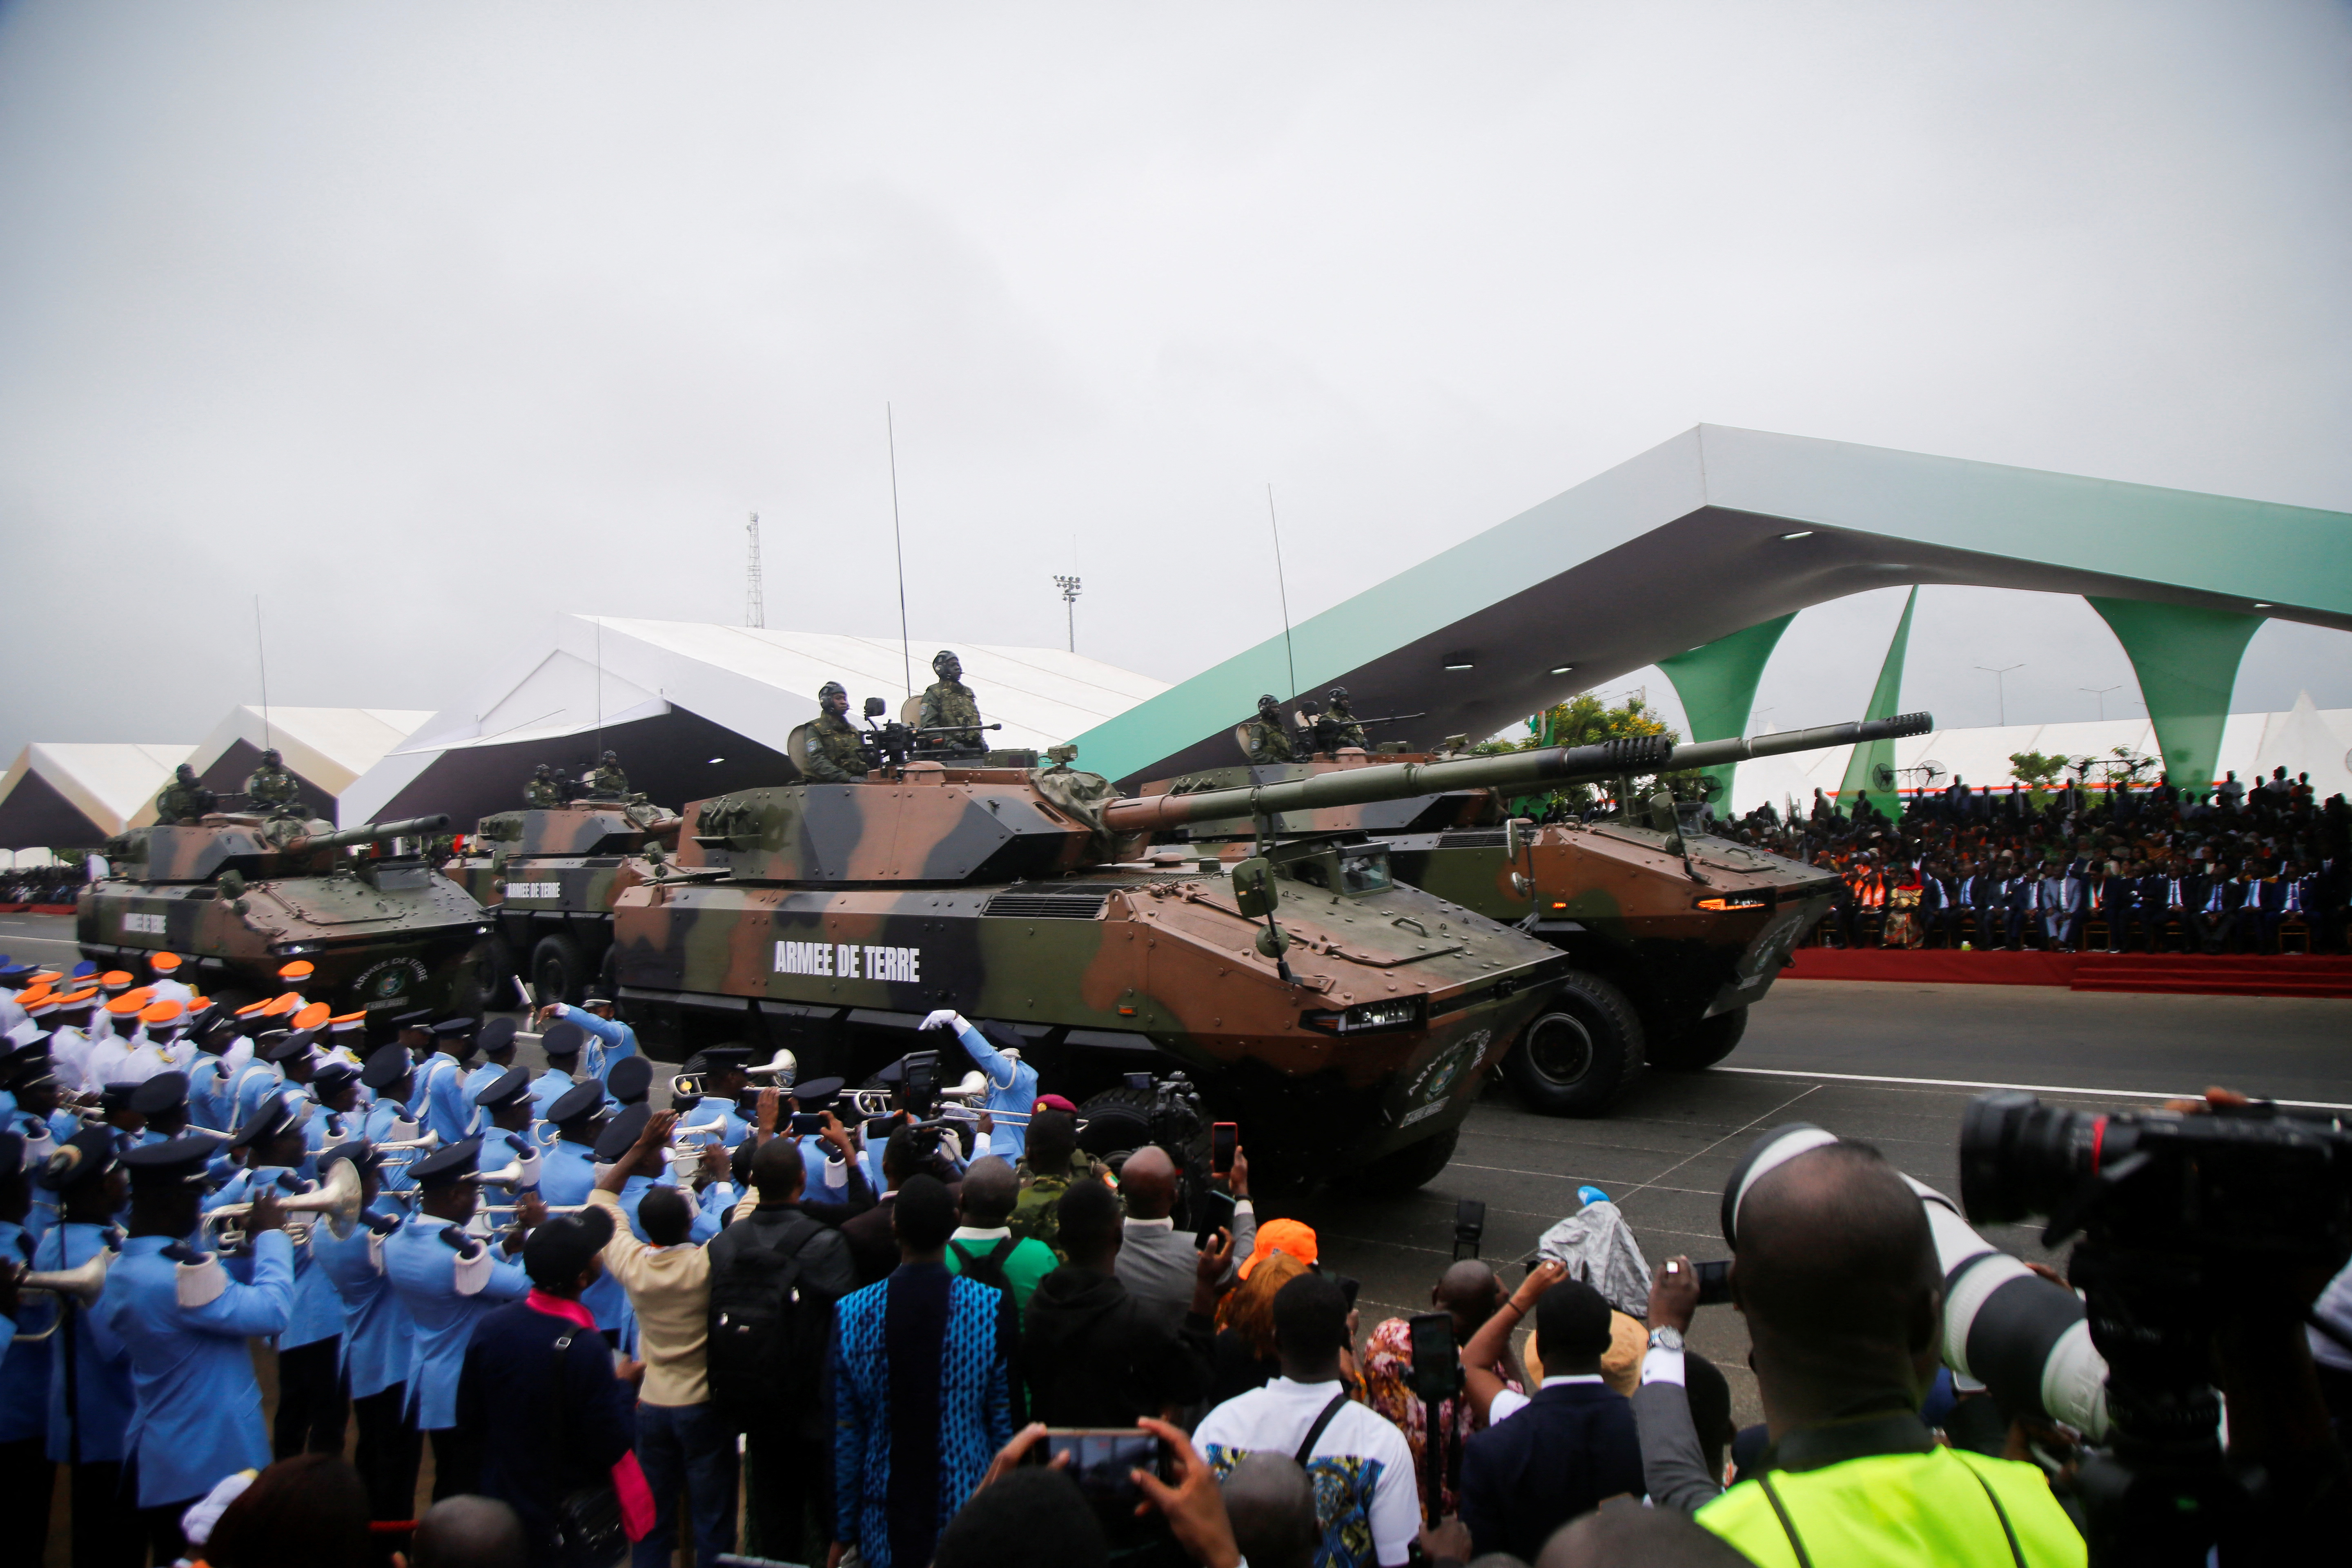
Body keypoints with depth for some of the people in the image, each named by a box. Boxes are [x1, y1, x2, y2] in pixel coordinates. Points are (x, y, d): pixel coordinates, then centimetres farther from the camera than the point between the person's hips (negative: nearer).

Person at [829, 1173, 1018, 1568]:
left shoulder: (850, 1313, -11)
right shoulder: (993, 1308, -14)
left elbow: (844, 1434, -4)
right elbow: (1006, 1422, -8)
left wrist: (842, 1531, 7)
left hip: (884, 1534, 1)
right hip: (972, 1529, -1)